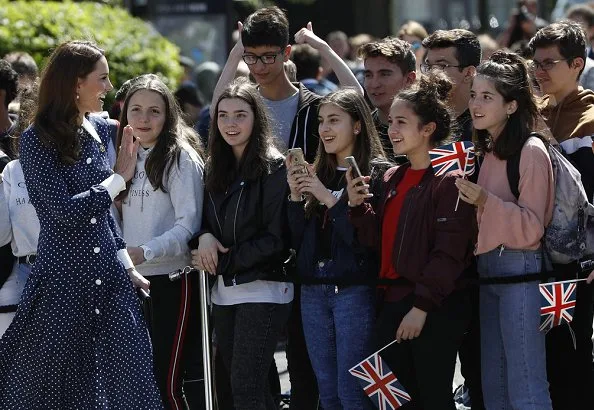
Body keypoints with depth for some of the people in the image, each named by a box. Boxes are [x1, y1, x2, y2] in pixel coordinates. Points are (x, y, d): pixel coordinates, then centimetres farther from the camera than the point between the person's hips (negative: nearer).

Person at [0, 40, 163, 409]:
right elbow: (64, 210, -18)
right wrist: (120, 178, -9)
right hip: (61, 281, -6)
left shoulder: (100, 130, 10)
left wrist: (126, 264, 13)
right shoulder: (38, 140, -9)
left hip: (110, 281, 6)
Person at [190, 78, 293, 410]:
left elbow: (277, 238, -13)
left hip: (263, 291, -7)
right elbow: (206, 221, 17)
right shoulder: (215, 168, 12)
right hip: (224, 292, 7)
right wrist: (205, 237, -7)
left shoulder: (274, 168, -9)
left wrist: (222, 260, -13)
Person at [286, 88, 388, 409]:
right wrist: (296, 196, -2)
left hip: (355, 291, -6)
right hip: (314, 292, 6)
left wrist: (329, 199, -17)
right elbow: (297, 240, 13)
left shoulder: (377, 173, -6)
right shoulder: (316, 174, 13)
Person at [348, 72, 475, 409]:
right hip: (392, 304, 8)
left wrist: (422, 307, -19)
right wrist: (358, 207, 1)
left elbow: (449, 252, -17)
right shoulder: (394, 179, 15)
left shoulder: (449, 179, -11)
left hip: (434, 311, -8)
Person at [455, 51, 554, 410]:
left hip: (520, 270, -9)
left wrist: (485, 201, -25)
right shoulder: (488, 150, 13)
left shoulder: (531, 152, -12)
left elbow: (532, 227, -14)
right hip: (488, 267, 9)